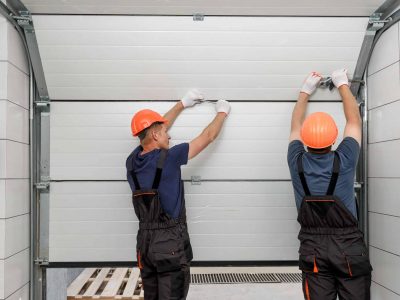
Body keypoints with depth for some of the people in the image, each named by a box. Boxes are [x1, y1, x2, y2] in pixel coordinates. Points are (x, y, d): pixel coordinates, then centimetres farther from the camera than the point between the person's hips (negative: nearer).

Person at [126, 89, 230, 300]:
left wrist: (182, 104, 28)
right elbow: (207, 137, -3)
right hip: (170, 242, -7)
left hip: (145, 241, 7)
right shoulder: (169, 158, -15)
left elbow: (152, 128, 19)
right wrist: (222, 112, 16)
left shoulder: (132, 161, 2)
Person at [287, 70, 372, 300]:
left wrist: (305, 92, 25)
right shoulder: (344, 161, -10)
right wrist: (343, 85, 20)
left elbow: (295, 126, 12)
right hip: (348, 246, -1)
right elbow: (354, 121, 7)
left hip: (313, 248, 2)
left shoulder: (297, 162, -7)